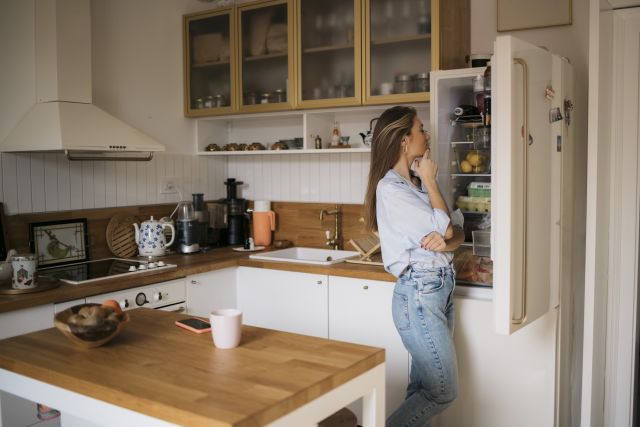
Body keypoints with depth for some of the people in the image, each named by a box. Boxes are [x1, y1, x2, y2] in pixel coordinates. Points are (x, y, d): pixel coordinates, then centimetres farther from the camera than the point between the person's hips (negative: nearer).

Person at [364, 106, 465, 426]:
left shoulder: (418, 184, 12)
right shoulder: (389, 188, -13)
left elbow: (457, 233, 8)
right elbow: (444, 228, -14)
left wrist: (444, 242, -16)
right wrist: (430, 181, -3)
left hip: (441, 289, 8)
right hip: (419, 293, -8)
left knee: (423, 387, 11)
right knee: (443, 391, -3)